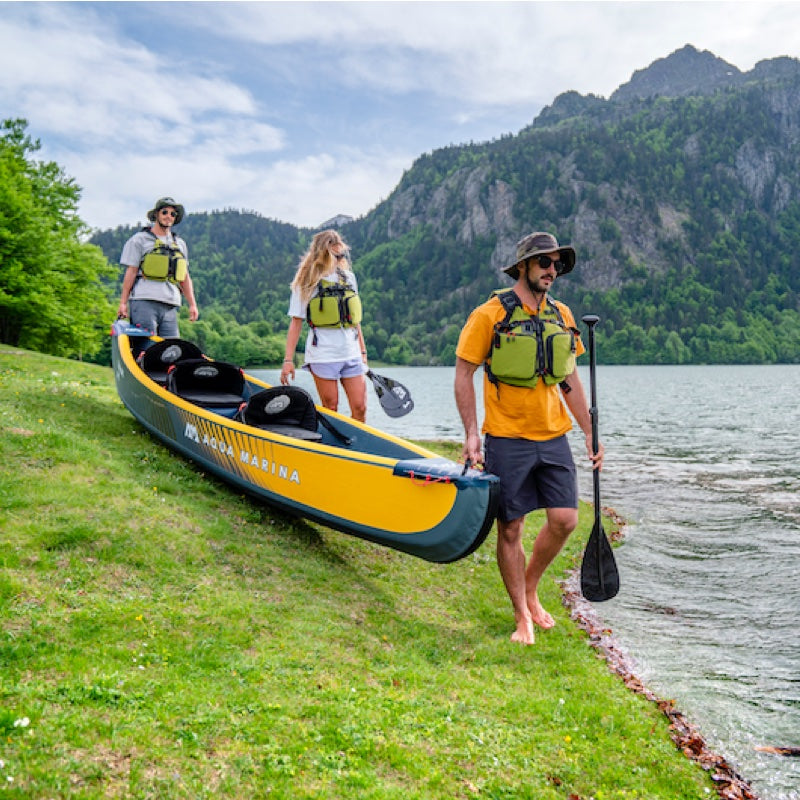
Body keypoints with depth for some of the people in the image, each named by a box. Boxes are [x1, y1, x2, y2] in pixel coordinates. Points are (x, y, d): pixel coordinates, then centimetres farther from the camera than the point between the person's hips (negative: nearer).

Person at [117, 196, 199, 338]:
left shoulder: (180, 244, 23)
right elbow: (131, 272, 2)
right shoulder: (140, 239, 8)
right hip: (144, 301, -5)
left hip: (170, 305, 5)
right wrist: (123, 303, -4)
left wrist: (192, 304, 15)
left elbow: (185, 277, 23)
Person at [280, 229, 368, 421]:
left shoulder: (348, 277, 12)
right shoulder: (307, 283, -1)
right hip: (323, 355, -4)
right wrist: (288, 360, -8)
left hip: (351, 355, 4)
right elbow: (296, 322, -2)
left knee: (360, 409, -1)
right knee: (330, 410, 0)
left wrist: (362, 351, 19)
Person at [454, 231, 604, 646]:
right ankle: (522, 616, 17)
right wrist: (471, 433, -11)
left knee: (564, 519, -1)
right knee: (510, 528, 1)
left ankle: (530, 589, 25)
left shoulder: (561, 315, 10)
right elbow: (464, 374, -4)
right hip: (507, 438, -4)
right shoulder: (490, 314, -6)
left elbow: (569, 380, 16)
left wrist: (590, 433, 12)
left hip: (553, 436, 5)